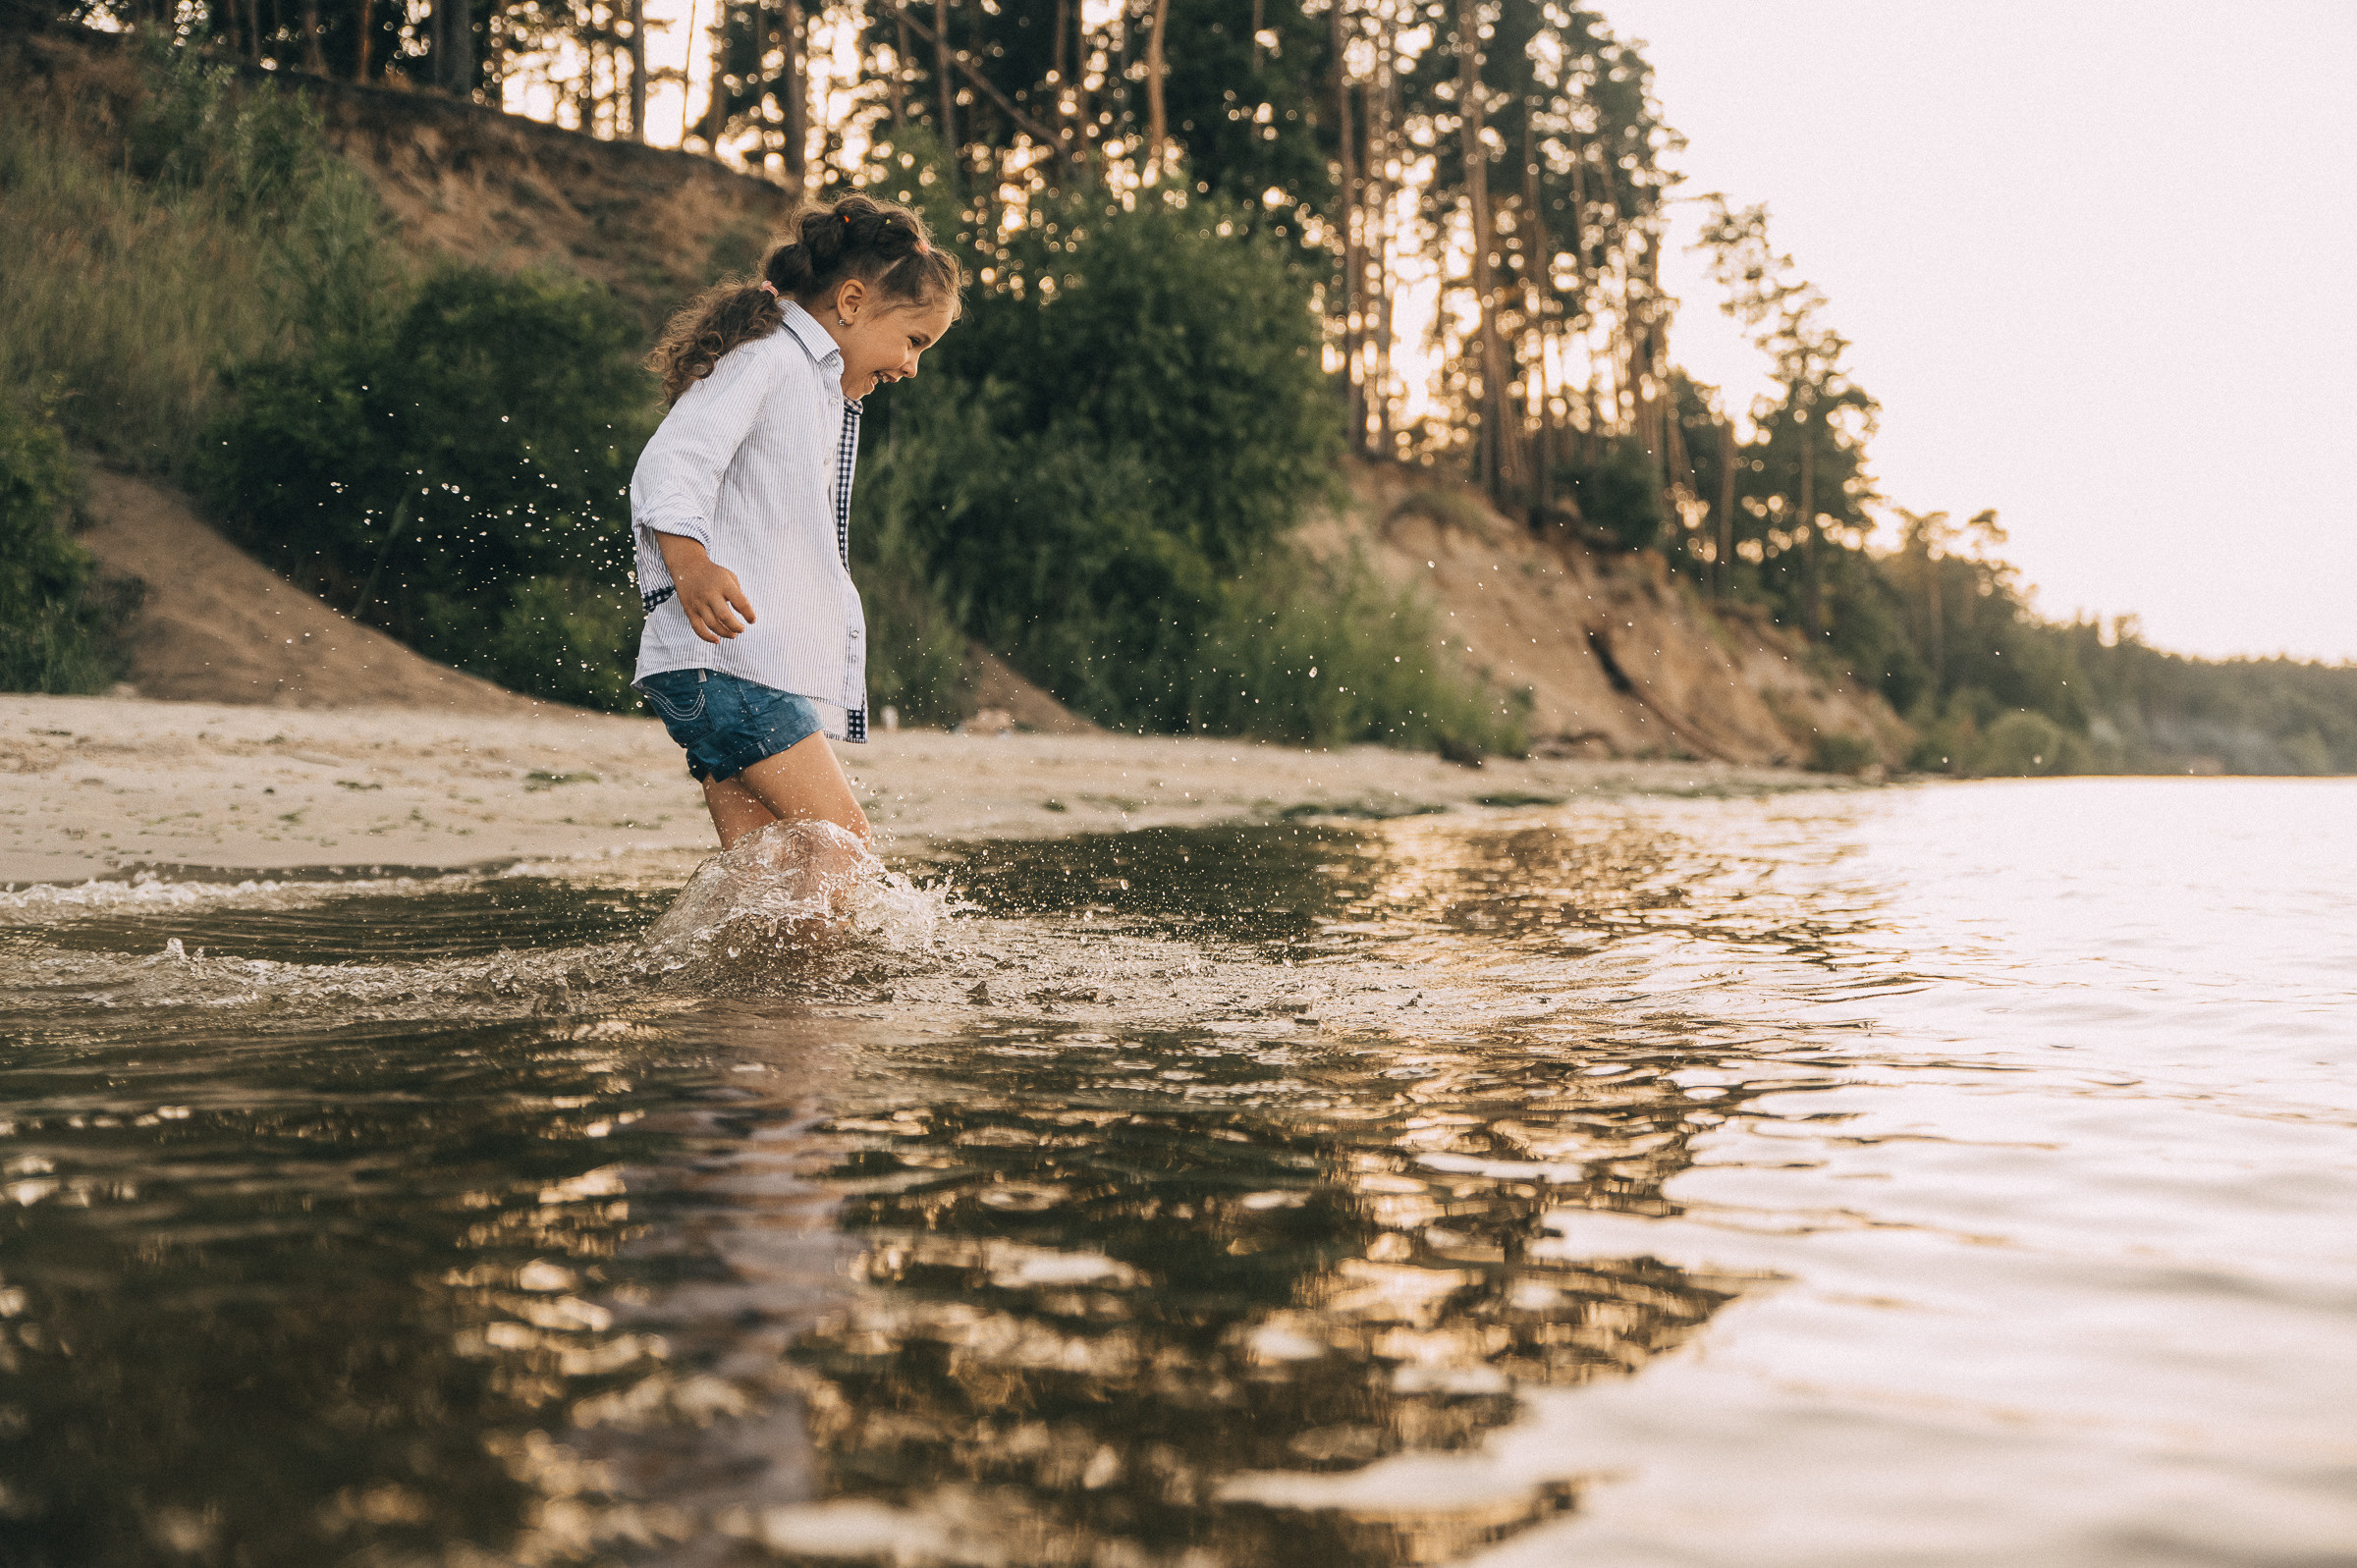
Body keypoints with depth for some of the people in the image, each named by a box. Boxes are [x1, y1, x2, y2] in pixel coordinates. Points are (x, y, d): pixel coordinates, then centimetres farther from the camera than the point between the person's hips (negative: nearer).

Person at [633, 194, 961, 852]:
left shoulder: (822, 390, 28)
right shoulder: (768, 356, -4)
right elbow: (669, 463, -17)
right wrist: (691, 566, -33)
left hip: (766, 670, 10)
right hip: (727, 657, -10)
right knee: (841, 840, -15)